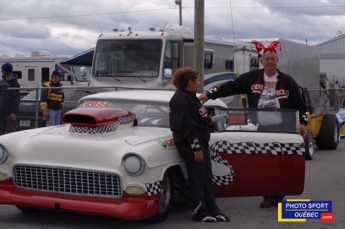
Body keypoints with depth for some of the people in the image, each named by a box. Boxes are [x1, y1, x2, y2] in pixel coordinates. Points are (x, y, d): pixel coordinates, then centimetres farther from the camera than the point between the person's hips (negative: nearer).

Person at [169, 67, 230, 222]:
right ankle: (199, 213, 5)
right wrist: (196, 148, -23)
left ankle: (212, 210, 18)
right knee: (197, 179, -4)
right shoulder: (182, 100, -18)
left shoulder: (190, 97, 15)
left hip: (201, 142, 11)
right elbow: (188, 127, -23)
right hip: (191, 145, -11)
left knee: (206, 178, 12)